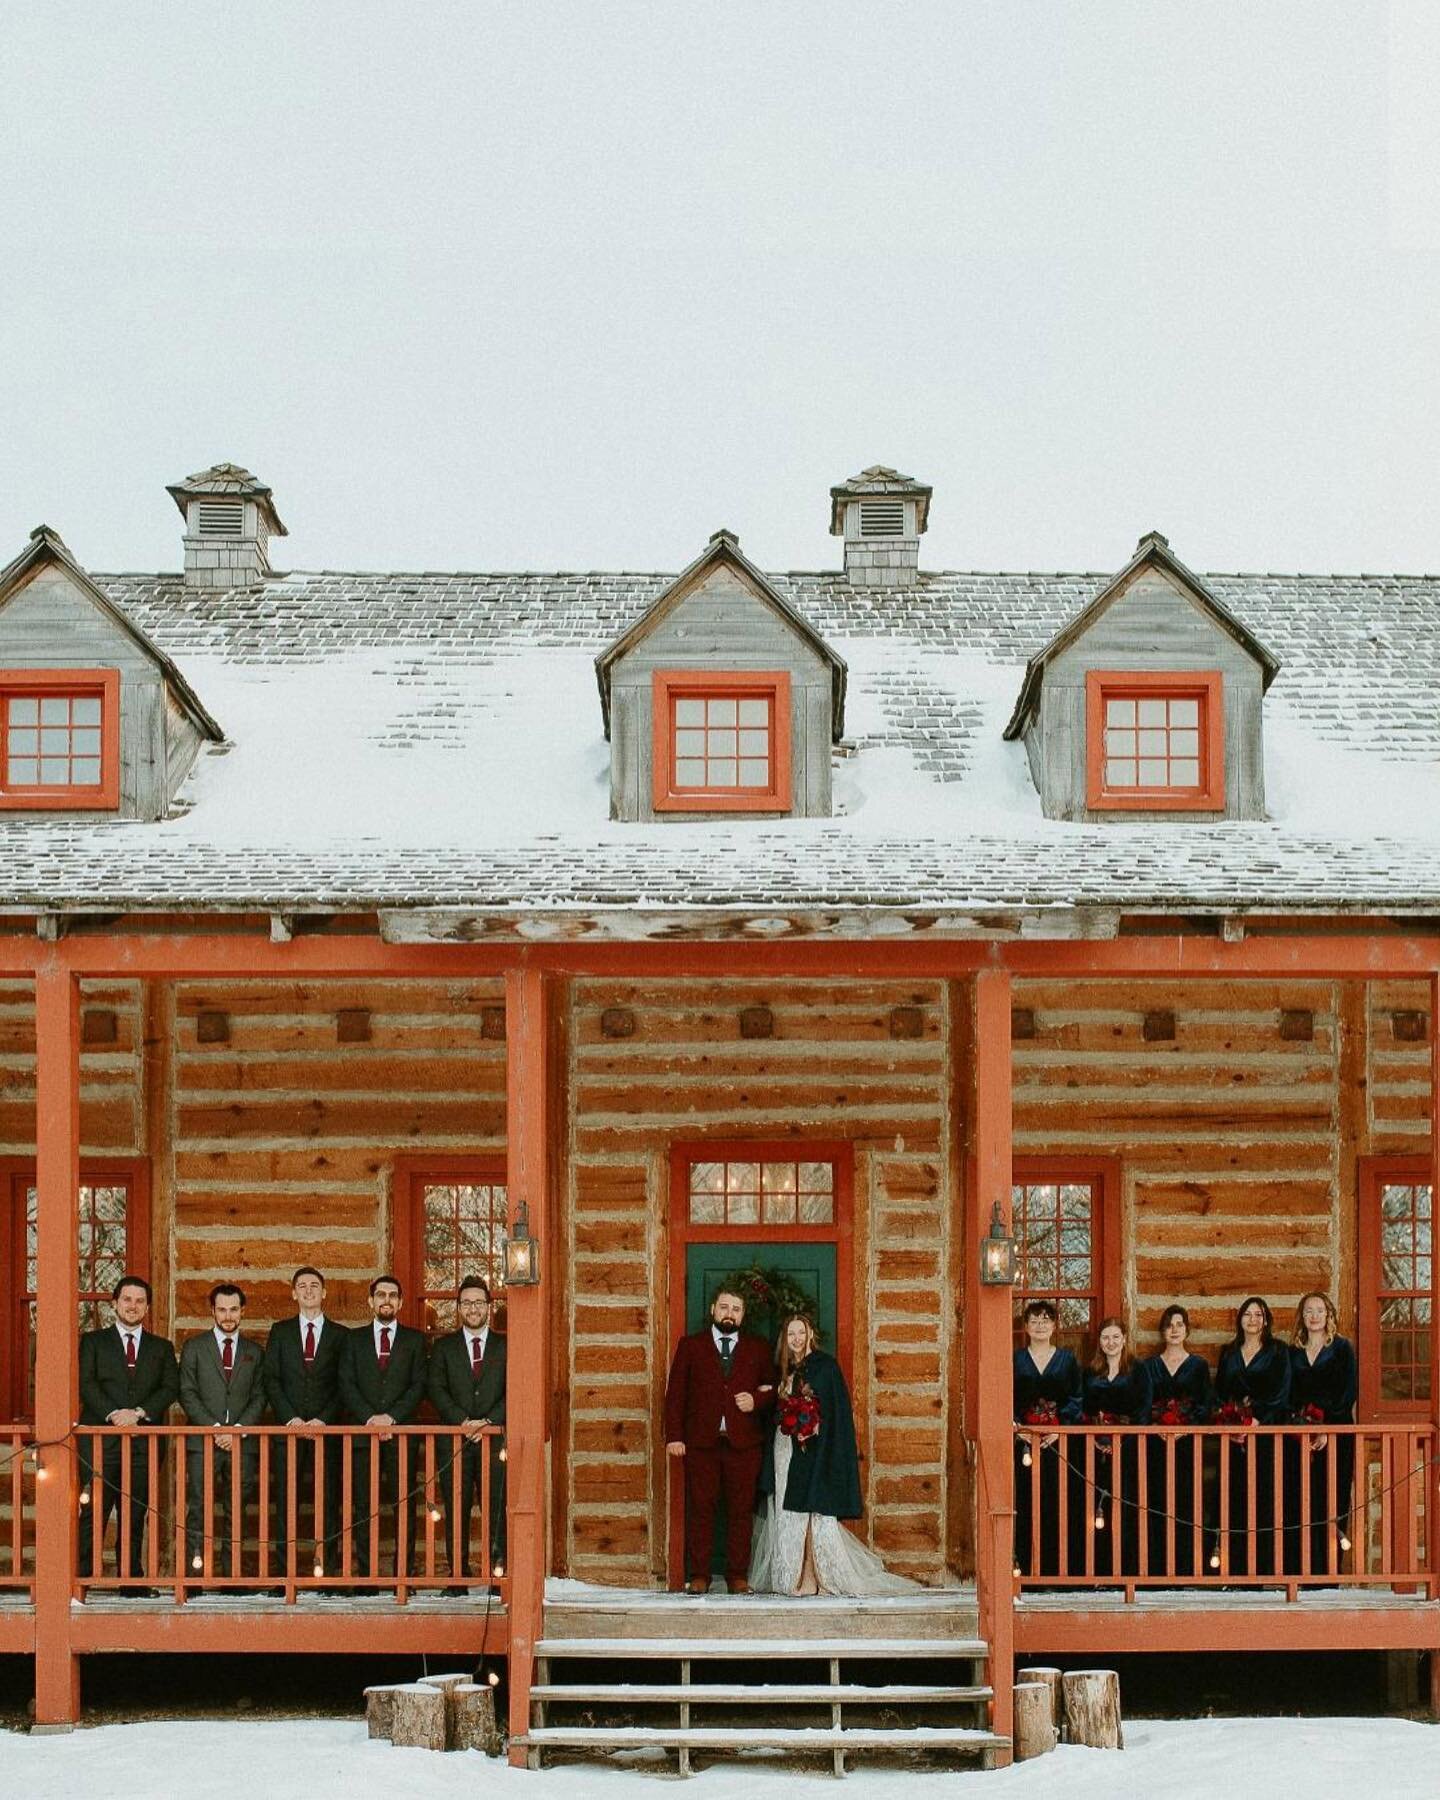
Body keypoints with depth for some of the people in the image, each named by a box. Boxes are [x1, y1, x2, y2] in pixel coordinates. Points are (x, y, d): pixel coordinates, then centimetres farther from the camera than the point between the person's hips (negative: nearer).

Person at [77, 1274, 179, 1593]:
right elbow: (86, 1384, 0)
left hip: (144, 1443, 2)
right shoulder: (93, 1342, 12)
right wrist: (113, 1414, -15)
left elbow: (171, 1387, 4)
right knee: (93, 1514, -8)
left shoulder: (162, 1348, 17)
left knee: (135, 1518, 3)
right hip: (100, 1440, -2)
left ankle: (132, 1580, 6)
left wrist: (139, 1412, -11)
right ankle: (81, 1578, -8)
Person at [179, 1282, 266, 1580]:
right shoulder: (194, 1348, 8)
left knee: (236, 1513, 2)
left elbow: (259, 1397, 9)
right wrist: (215, 1428, -10)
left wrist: (238, 1429, -7)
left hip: (242, 1442, 2)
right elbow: (187, 1394, 1)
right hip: (203, 1443, -2)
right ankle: (194, 1575, -10)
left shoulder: (254, 1352, 14)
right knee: (198, 1511, -9)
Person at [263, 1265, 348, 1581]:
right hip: (289, 1430, 1)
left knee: (329, 1503, -3)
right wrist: (292, 1419, -8)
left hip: (327, 1430, 0)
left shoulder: (339, 1335, 9)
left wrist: (323, 1420, -9)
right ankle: (286, 1571, -2)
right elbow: (271, 1380, 4)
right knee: (287, 1504, -2)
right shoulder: (280, 1331, 11)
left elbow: (343, 1386, 4)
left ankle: (329, 1572, -2)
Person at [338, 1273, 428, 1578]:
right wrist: (370, 1418, -9)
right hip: (363, 1433, 1)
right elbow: (346, 1386, 5)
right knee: (364, 1507, -2)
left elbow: (418, 1386, 3)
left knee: (405, 1506, -4)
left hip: (402, 1433, -1)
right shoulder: (353, 1339, 14)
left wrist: (391, 1416, -10)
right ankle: (366, 1575, -2)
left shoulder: (414, 1340, 12)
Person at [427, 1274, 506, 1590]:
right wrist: (463, 1421, -12)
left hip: (495, 1438, 0)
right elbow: (436, 1389, 2)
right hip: (455, 1441, 1)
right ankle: (458, 1578, 1)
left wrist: (488, 1422, -11)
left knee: (497, 1511, -5)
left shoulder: (506, 1347, 11)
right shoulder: (443, 1347, 13)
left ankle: (497, 1575, -4)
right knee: (456, 1513, -1)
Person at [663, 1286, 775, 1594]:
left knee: (741, 1510, 0)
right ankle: (698, 1576, 2)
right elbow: (675, 1393, 7)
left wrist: (756, 1401, -6)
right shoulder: (690, 1346, 11)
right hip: (701, 1442, -1)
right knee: (700, 1509, -2)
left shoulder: (758, 1349, 14)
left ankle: (738, 1576, 5)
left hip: (744, 1442, 1)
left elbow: (773, 1390, 16)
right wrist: (674, 1436, -2)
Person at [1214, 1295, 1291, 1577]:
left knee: (1264, 1495, -7)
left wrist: (1257, 1419, -16)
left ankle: (1264, 1567, -7)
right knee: (1236, 1498, -2)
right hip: (1234, 1435, 3)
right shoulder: (1229, 1353, 17)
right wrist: (1228, 1420, -5)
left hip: (1267, 1431, -3)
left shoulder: (1278, 1352, 5)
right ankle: (1237, 1569, -1)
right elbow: (1219, 1391, 13)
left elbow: (1281, 1394, -3)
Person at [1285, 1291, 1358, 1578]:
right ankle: (1297, 1572, -2)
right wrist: (1298, 1425, -5)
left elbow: (1349, 1393, -3)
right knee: (1297, 1504, -3)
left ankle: (1327, 1572, -4)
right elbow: (1286, 1395, 12)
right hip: (1298, 1438, 3)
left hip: (1335, 1436, -3)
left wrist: (1328, 1431, -12)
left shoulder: (1342, 1348, 4)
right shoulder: (1293, 1352, 15)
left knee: (1331, 1503, -6)